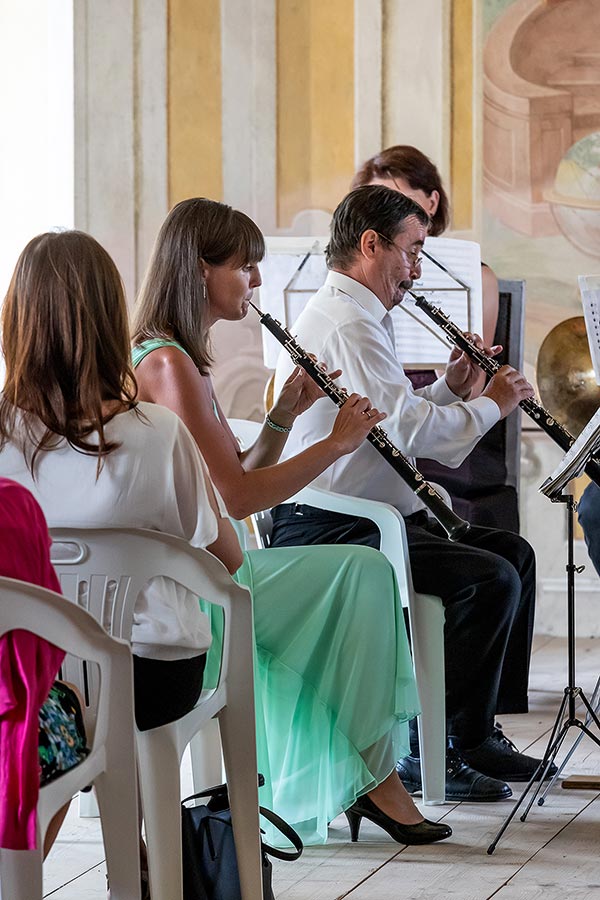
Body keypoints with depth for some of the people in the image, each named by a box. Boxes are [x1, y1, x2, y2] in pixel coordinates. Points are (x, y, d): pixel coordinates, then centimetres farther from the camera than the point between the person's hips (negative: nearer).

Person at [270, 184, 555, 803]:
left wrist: (451, 388, 7)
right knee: (490, 578, -22)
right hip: (328, 530, -11)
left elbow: (397, 421, 23)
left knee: (513, 553, 13)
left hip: (368, 514, 11)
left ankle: (482, 731, 15)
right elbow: (412, 429, -26)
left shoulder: (358, 317, 19)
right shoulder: (346, 325, -18)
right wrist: (491, 405, -10)